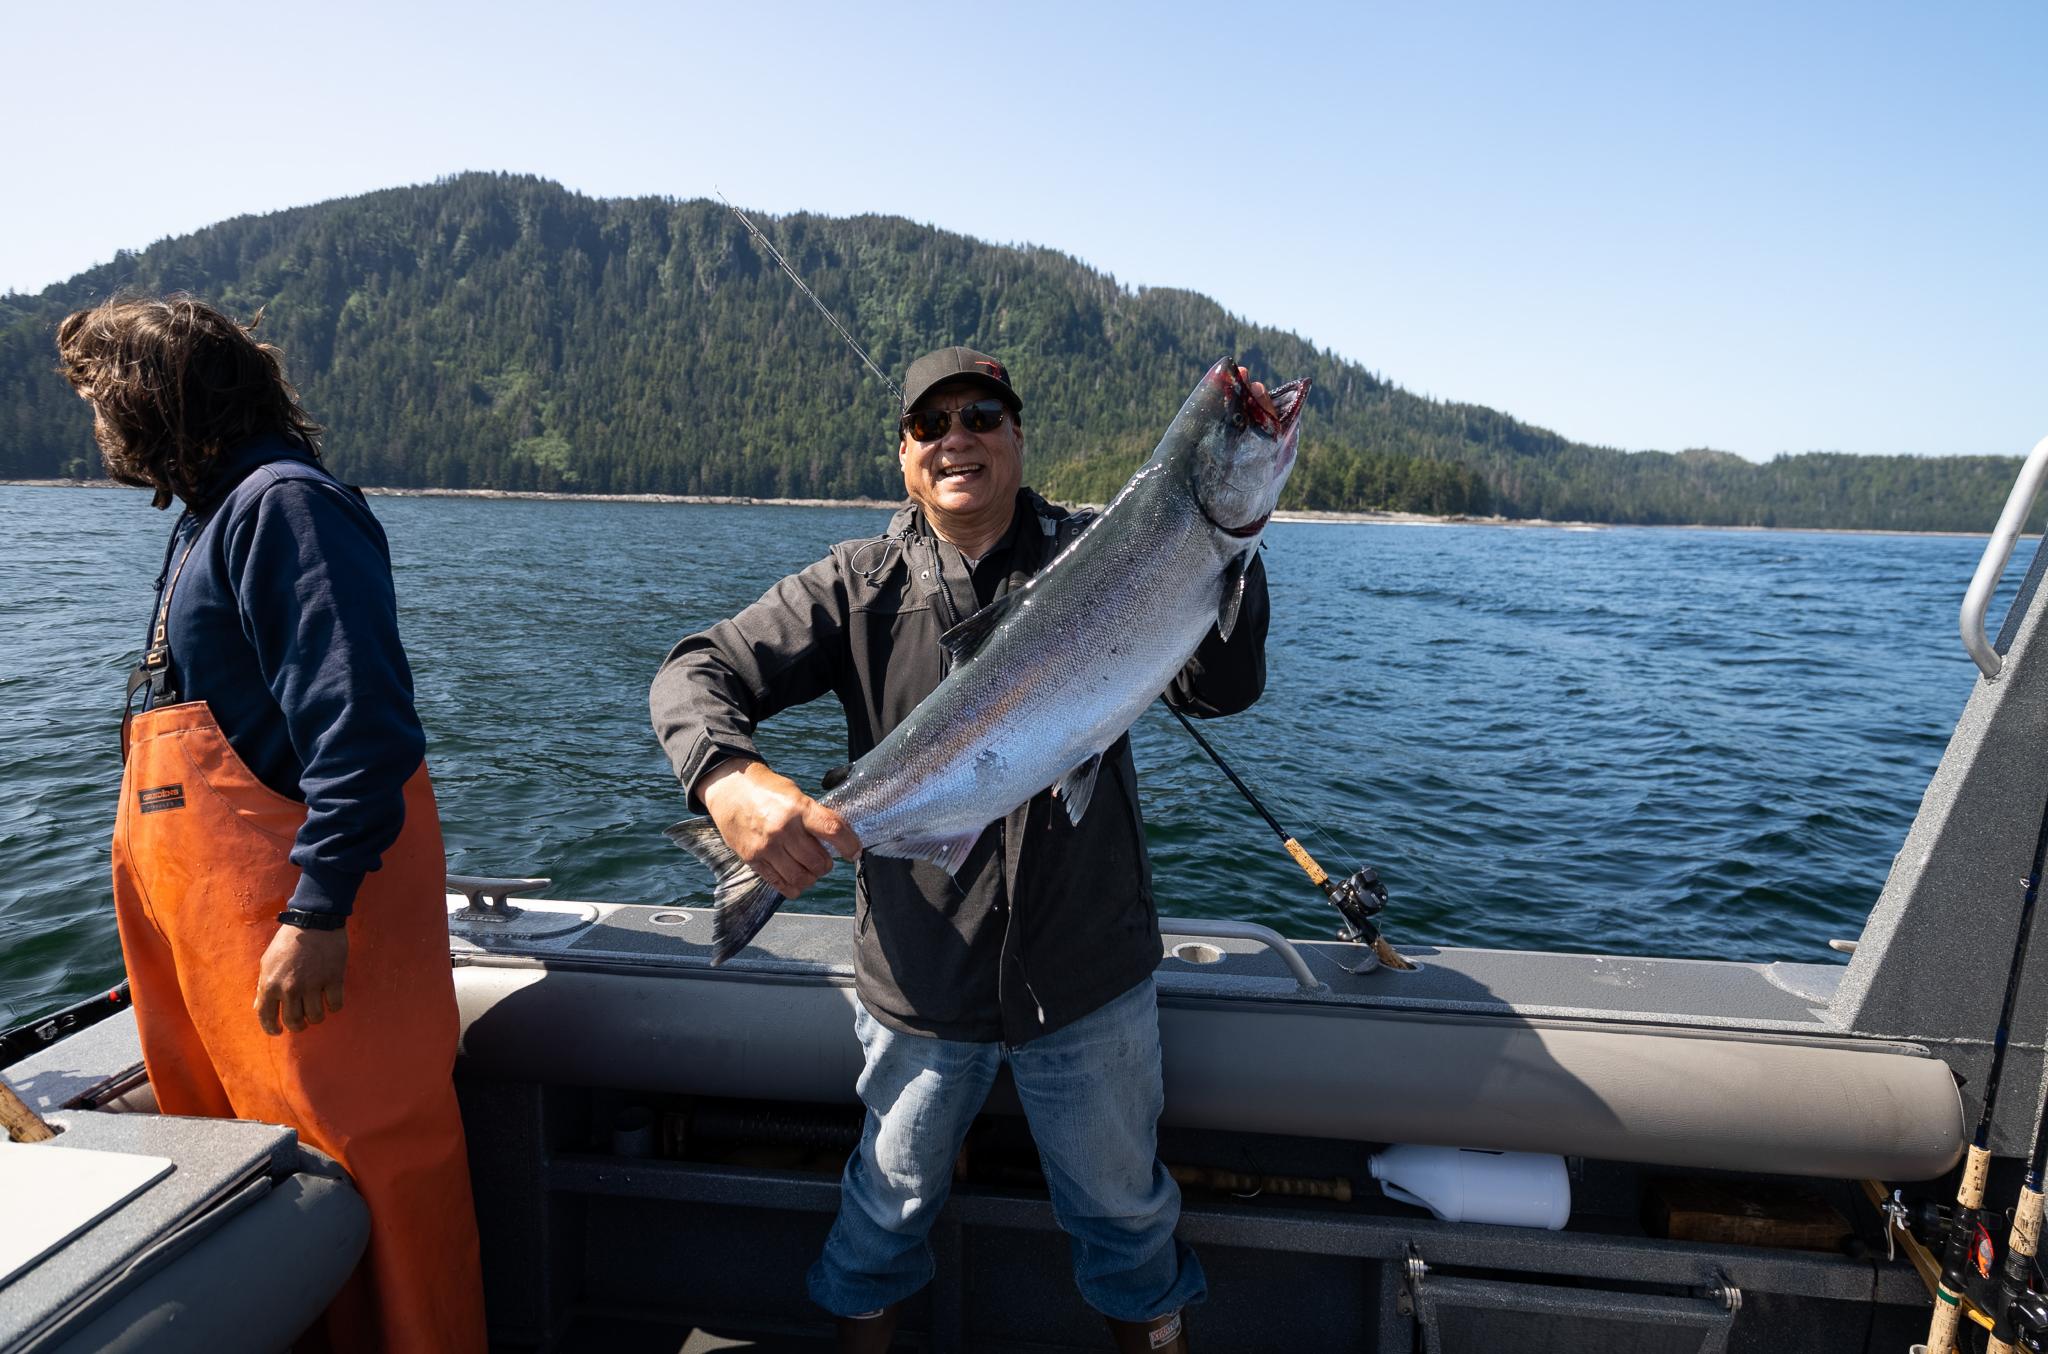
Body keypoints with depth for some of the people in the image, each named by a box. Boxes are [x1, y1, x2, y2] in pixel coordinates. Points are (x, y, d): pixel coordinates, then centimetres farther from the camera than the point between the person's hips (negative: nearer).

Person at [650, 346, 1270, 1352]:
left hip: (1091, 975, 0)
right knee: (889, 1203, 23)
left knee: (1123, 1207, 21)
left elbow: (1221, 690, -14)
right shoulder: (859, 585, -4)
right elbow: (693, 674, -10)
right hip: (919, 979, 0)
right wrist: (728, 777, -32)